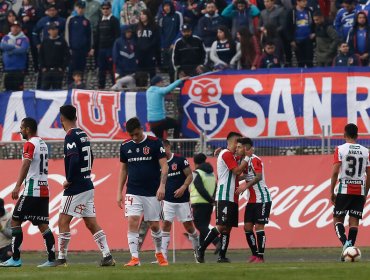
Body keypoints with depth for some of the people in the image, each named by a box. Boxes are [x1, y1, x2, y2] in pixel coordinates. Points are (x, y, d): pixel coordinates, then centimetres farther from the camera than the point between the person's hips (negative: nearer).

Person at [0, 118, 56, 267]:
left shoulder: (30, 145, -10)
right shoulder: (43, 144, 17)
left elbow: (25, 166, -23)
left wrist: (17, 187, -31)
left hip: (31, 191, -8)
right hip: (44, 190, 8)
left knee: (15, 221, -2)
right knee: (42, 224, 7)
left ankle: (15, 259, -4)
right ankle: (51, 259, -1)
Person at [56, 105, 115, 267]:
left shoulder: (71, 136, -14)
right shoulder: (83, 134, 13)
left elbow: (74, 160, -25)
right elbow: (90, 158, 22)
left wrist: (69, 180, -15)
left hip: (75, 187, -9)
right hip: (87, 185, 9)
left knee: (63, 221, -3)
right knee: (91, 223, 9)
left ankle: (61, 258, -3)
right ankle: (107, 256, 4)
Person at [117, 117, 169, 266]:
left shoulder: (154, 143, -6)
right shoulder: (125, 146, 4)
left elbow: (164, 166, -7)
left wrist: (162, 185, -20)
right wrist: (119, 192, 9)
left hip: (152, 192, -2)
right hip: (133, 192, 2)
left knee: (154, 225, 5)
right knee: (132, 222, -13)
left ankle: (159, 253, 29)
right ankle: (134, 258, -13)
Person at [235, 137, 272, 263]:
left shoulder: (255, 160, -15)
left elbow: (259, 176, -27)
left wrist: (246, 186, -36)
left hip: (262, 199, -9)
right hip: (252, 200, 9)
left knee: (259, 227, -8)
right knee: (247, 227, 6)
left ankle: (260, 257, -5)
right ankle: (255, 254, 14)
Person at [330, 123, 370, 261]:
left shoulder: (340, 149, -3)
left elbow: (335, 172, -9)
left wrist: (331, 192, -2)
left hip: (344, 189, -3)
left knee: (338, 218, 6)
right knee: (354, 220, 4)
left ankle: (345, 242, -17)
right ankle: (350, 246, -6)